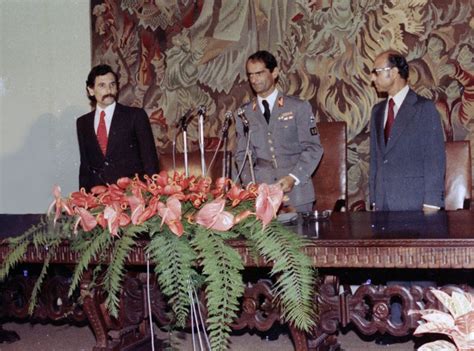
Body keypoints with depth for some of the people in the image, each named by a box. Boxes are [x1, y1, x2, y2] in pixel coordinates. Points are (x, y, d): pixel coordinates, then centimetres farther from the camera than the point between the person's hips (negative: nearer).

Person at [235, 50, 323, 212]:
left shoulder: (299, 107, 1)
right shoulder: (244, 113, 9)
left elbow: (313, 148, -1)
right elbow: (243, 155, 11)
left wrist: (293, 178, -14)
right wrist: (250, 185, -6)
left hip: (296, 193, -1)